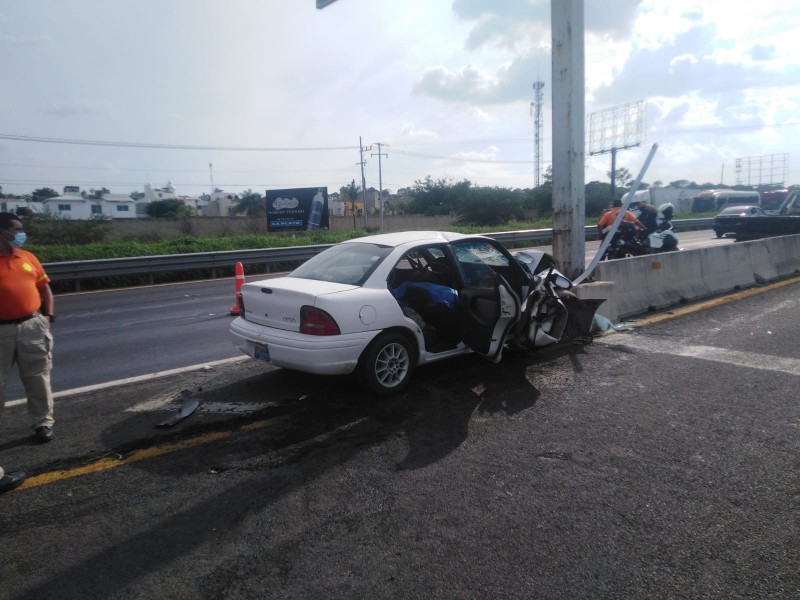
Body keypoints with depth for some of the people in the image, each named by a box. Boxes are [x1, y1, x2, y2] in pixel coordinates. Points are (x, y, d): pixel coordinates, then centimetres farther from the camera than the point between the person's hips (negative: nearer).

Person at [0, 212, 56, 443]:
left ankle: (43, 423, 20)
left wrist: (48, 316, 4)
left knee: (38, 379, 9)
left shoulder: (28, 258, 7)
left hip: (32, 326, 3)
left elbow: (44, 288, 14)